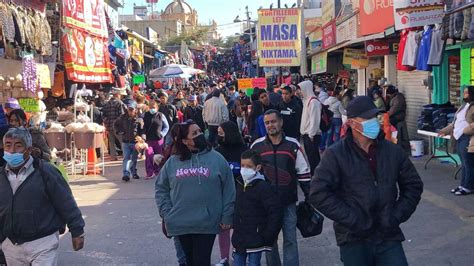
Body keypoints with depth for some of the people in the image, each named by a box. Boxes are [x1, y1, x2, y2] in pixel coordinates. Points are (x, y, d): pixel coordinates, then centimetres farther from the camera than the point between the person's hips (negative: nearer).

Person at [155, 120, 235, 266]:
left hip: (206, 224, -2)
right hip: (181, 224, 2)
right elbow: (161, 188, 10)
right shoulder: (173, 162, 4)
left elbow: (229, 190, -1)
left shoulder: (216, 158, -1)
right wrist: (166, 214, 1)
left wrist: (227, 216, -4)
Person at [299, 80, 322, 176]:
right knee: (310, 157, 15)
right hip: (306, 134, 10)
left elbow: (315, 119, -19)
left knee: (313, 158, -5)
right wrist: (303, 133, 14)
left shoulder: (313, 102, -14)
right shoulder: (306, 100, 15)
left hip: (312, 136, -10)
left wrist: (311, 135, -19)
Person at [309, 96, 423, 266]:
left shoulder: (393, 151, 6)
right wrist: (353, 219, -15)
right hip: (354, 239, -2)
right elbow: (319, 193, -13)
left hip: (388, 237, 3)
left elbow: (413, 185, 15)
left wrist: (397, 216, 1)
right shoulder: (336, 155, -5)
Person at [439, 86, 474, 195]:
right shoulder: (464, 105, 18)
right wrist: (445, 130, 20)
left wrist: (464, 131, -23)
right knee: (464, 164, 15)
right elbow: (456, 122, 24)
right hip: (460, 138, 10)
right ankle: (463, 185, 22)